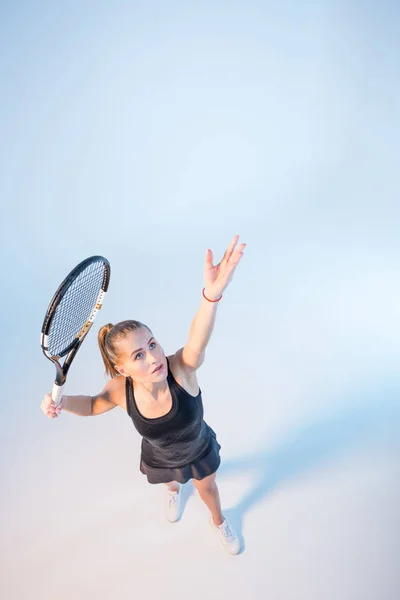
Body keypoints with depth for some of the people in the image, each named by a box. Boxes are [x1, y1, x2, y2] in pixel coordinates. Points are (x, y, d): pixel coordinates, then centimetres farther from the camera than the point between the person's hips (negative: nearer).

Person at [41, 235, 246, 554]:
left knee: (207, 487, 29)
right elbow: (93, 404, -12)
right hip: (159, 459, 2)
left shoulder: (181, 369, -44)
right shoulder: (121, 390, -36)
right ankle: (174, 488, 77)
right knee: (170, 479, 37)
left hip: (199, 450, -2)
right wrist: (62, 401, -34)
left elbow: (198, 340, -68)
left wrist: (212, 294, -88)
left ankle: (219, 522, 66)